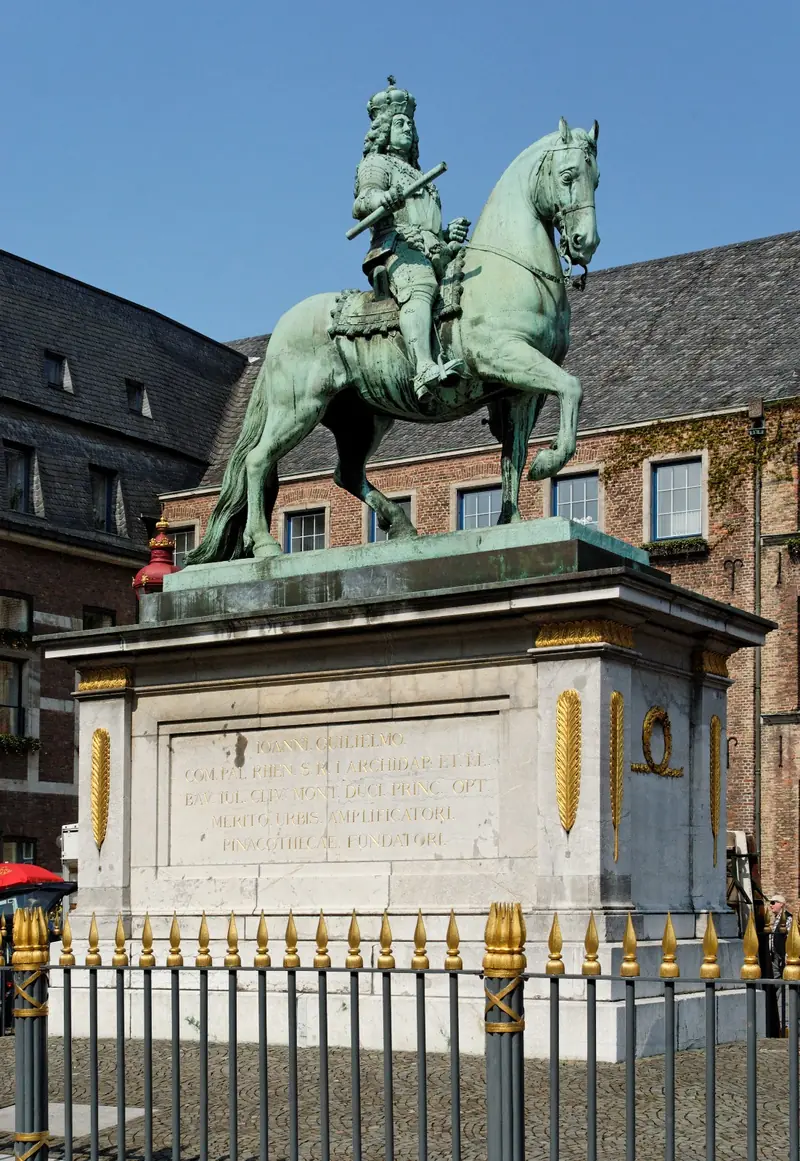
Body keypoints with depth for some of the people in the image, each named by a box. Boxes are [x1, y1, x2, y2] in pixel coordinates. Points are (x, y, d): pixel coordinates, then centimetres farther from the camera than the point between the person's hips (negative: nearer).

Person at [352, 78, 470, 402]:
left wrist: (449, 233, 13)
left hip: (435, 250, 9)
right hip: (398, 245, -9)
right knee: (419, 290, -37)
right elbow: (361, 205, -5)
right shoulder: (376, 164, 16)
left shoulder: (414, 174, 40)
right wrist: (382, 199, -28)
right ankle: (425, 371, -60)